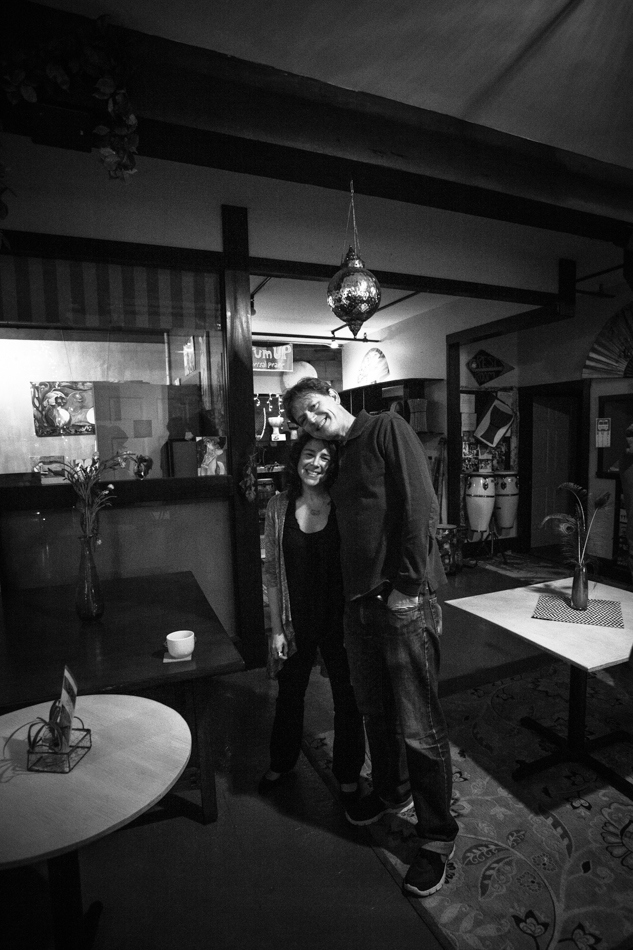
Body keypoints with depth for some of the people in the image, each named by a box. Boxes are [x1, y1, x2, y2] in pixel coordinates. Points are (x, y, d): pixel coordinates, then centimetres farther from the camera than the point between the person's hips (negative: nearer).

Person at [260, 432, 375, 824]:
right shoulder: (279, 507, -7)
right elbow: (273, 572, -2)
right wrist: (277, 627, -2)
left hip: (339, 618, -1)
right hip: (297, 620, 2)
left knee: (348, 699, 13)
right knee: (290, 693, 21)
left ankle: (349, 780, 38)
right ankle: (282, 764, 48)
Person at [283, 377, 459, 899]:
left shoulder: (388, 428, -6)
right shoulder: (342, 458, 17)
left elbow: (421, 507, -15)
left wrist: (408, 585, -16)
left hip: (404, 603, -8)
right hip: (360, 603, 8)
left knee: (418, 728, 3)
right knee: (376, 712, 22)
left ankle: (438, 837, 25)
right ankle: (390, 792, 46)